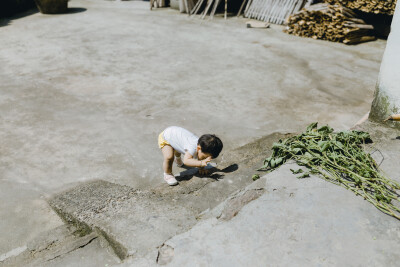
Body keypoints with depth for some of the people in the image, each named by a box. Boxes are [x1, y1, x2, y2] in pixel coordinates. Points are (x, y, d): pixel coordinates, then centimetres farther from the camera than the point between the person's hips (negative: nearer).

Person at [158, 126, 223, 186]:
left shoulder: (202, 146, -20)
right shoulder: (192, 148, -43)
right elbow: (186, 161, -54)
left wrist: (201, 168, -6)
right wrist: (201, 163, -61)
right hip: (165, 137, -7)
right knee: (169, 157, -30)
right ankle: (167, 174, -5)